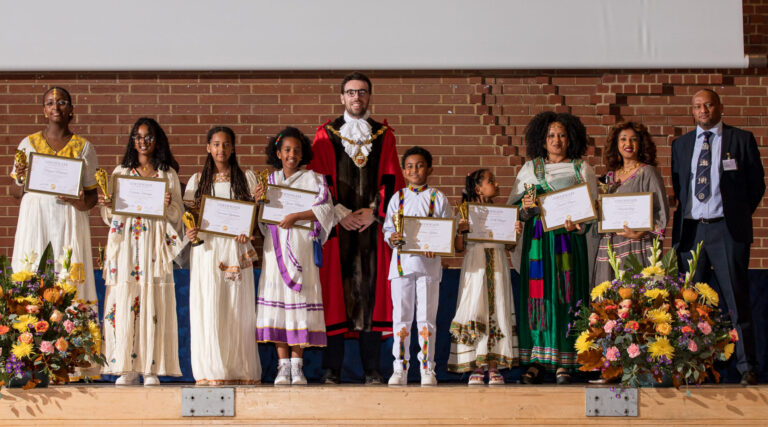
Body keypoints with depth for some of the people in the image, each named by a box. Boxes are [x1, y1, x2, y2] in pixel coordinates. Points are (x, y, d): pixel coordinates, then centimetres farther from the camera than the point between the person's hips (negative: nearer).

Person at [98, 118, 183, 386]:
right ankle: (126, 369, -3)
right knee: (123, 302, -6)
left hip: (154, 246, -1)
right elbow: (111, 217, 14)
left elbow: (177, 216, 7)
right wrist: (105, 205, -7)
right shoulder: (120, 172, 14)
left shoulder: (168, 175, 10)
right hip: (125, 246, 1)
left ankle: (151, 369, -3)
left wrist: (169, 204, -13)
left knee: (153, 303, -6)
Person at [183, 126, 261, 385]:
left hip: (235, 250, 0)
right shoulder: (197, 181, 13)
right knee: (208, 309, -5)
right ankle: (212, 372, -3)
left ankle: (240, 370, 1)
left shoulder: (247, 179, 10)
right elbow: (189, 215, 10)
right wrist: (190, 232, -11)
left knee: (237, 309, -3)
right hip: (206, 250, 1)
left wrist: (247, 232, -11)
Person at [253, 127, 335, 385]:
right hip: (275, 248, 3)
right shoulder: (269, 181, 14)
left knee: (299, 302, -5)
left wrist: (296, 216, -19)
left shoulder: (312, 179, 3)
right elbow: (261, 222, 17)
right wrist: (257, 201, -2)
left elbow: (326, 208, -11)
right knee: (276, 301, -2)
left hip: (301, 247, -3)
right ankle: (283, 366, 1)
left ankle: (297, 366, 1)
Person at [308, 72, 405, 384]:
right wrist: (340, 214, -9)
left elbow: (392, 179, 7)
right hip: (337, 227, -1)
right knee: (335, 290, -5)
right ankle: (332, 369, -1)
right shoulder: (326, 135, 7)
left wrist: (374, 211, -6)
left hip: (372, 224, 1)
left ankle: (371, 370, 3)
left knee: (371, 290, -1)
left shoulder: (383, 135, 12)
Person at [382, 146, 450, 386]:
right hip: (402, 262, 1)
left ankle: (427, 368, 4)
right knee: (401, 316, 1)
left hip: (428, 262, -1)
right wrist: (392, 238, -13)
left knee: (426, 317, -1)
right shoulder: (398, 198, 10)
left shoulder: (437, 198, 6)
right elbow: (387, 228, 9)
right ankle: (400, 368, 4)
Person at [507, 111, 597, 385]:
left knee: (566, 295, -5)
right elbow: (512, 205, 13)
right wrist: (525, 207, -9)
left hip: (569, 239, -1)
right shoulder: (530, 168, 14)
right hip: (537, 240, 1)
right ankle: (535, 362, -3)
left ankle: (563, 362, -3)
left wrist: (577, 225, -12)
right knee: (537, 293, -5)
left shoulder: (581, 169, 11)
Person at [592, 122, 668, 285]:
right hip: (609, 246, 5)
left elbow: (662, 211, -6)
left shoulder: (648, 172, -1)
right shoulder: (611, 175, 16)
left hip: (638, 246, -5)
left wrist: (640, 233, -17)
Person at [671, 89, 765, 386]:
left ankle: (747, 369, 0)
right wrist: (683, 220, 8)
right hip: (689, 230, 4)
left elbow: (756, 184, 7)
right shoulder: (681, 144, 14)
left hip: (726, 230, -4)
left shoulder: (741, 140, 3)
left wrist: (737, 218, 6)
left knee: (737, 300, -3)